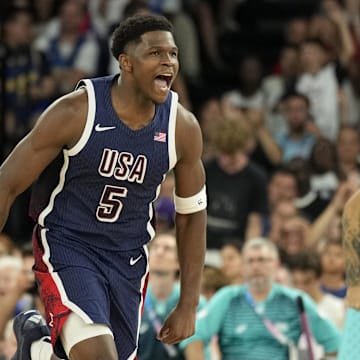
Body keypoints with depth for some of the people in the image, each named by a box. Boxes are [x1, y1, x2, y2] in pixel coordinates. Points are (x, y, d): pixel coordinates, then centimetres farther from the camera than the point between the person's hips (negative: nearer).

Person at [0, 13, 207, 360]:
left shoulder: (183, 128, -8)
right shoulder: (75, 112, -18)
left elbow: (192, 214, 6)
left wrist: (188, 306, 6)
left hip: (128, 259, 5)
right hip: (66, 246, -5)